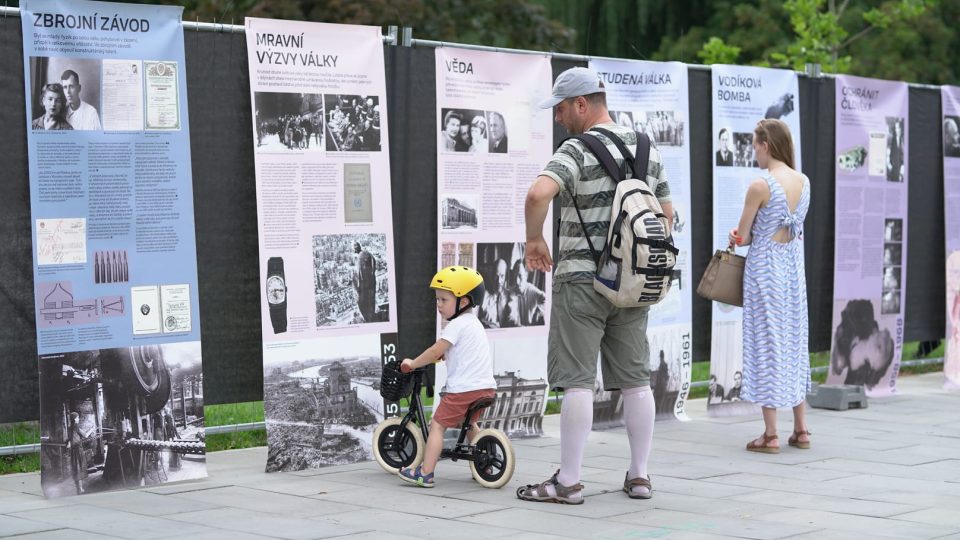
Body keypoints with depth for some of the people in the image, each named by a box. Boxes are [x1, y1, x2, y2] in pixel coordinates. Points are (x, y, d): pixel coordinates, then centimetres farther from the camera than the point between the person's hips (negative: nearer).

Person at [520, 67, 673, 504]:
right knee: (635, 381, 10)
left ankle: (568, 482, -3)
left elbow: (539, 193, -28)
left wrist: (534, 239, -12)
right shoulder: (647, 149, 11)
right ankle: (639, 476, 14)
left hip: (582, 279, -6)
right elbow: (666, 213, 18)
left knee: (577, 382, -4)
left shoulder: (578, 151, -12)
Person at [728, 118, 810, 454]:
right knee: (794, 340, 13)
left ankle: (770, 434, 0)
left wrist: (739, 237, 13)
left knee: (766, 342, -1)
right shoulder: (804, 182, 5)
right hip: (794, 265, 6)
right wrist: (746, 235, 9)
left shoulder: (760, 186, -16)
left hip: (764, 266, -6)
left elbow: (742, 237, -10)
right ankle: (800, 429, 17)